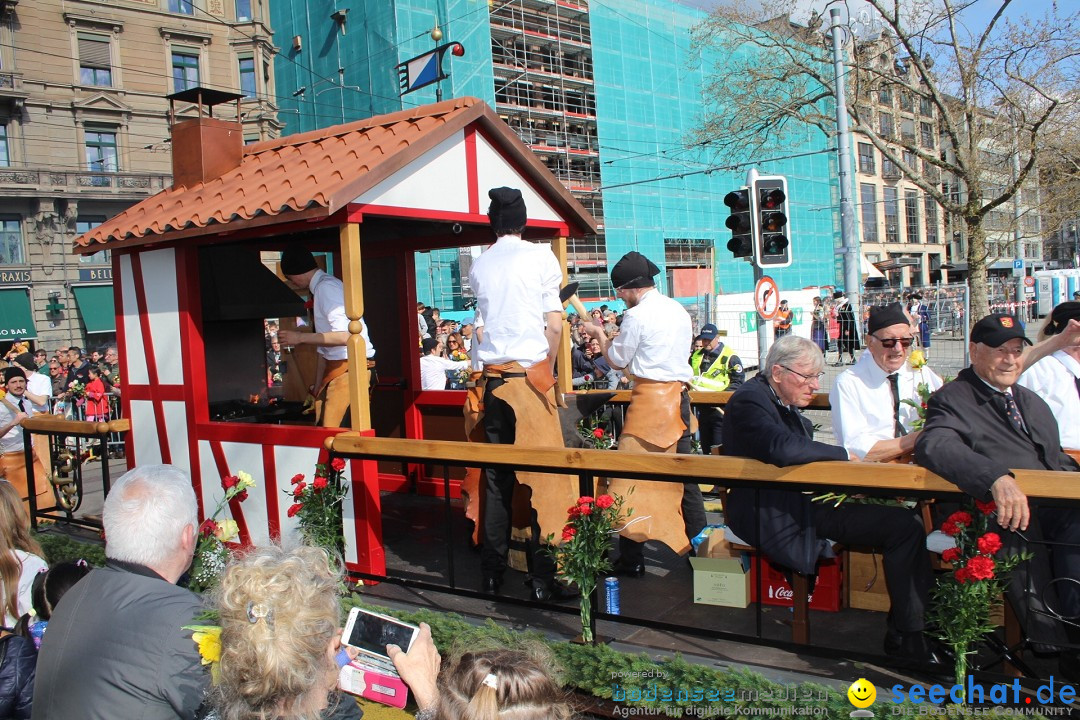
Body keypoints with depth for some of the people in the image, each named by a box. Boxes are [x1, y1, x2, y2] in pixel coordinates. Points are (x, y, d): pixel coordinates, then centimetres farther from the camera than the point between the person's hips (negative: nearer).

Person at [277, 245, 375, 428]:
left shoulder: (326, 287, -11)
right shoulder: (320, 288, 19)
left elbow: (344, 335, -21)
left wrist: (301, 337, -12)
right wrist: (317, 388, 23)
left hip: (348, 369, -10)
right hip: (336, 369, 10)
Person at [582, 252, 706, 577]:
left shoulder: (637, 315, -9)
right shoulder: (679, 310, 13)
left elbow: (617, 360, 0)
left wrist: (599, 334, 17)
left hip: (650, 398, -8)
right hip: (679, 394, 8)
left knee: (631, 477, -3)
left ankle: (632, 558, -2)